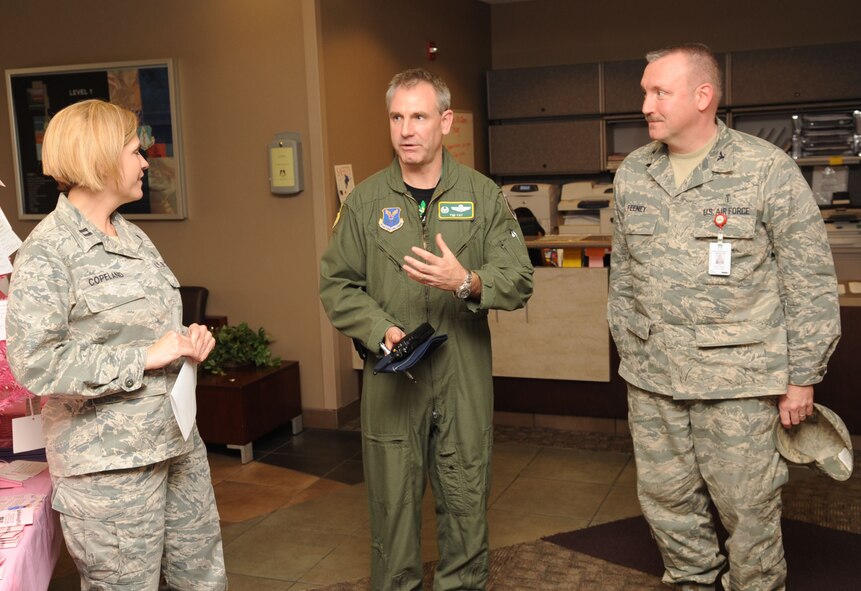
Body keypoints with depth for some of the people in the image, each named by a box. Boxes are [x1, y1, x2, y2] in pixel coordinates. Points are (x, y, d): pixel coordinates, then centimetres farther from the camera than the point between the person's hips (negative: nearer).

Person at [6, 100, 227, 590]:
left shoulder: (134, 237, 12)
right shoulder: (47, 251, -12)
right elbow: (35, 363, -20)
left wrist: (189, 339, 1)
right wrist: (145, 357, -20)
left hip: (177, 440, 8)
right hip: (109, 462, -7)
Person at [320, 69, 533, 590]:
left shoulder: (484, 196, 3)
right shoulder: (366, 201, 5)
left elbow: (520, 281, -3)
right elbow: (337, 283, 6)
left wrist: (468, 283, -22)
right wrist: (380, 329, -10)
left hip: (465, 378, 0)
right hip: (391, 378, 0)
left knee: (467, 503, 9)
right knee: (393, 502, 8)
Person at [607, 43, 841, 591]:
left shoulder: (769, 171, -9)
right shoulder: (633, 174, 6)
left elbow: (811, 282, -6)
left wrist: (803, 377, -6)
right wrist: (628, 350, 15)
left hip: (739, 379, -4)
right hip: (651, 377, 5)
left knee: (748, 505, 6)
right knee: (666, 499, 15)